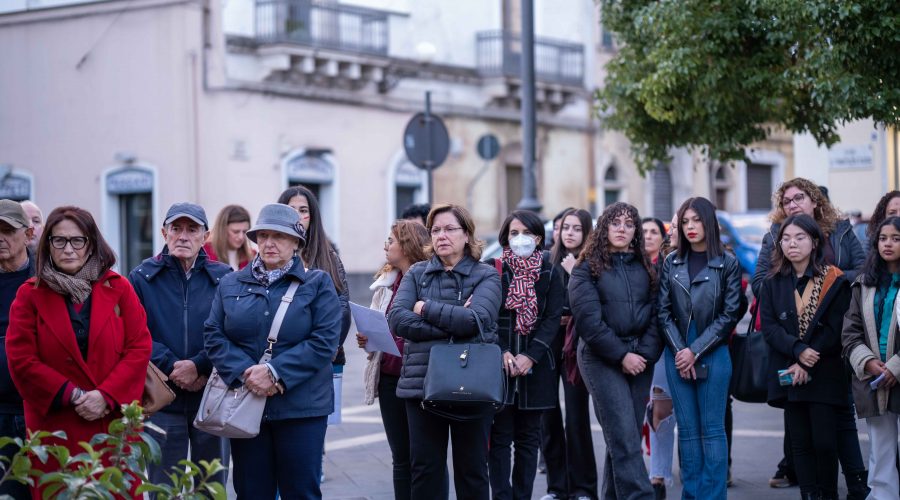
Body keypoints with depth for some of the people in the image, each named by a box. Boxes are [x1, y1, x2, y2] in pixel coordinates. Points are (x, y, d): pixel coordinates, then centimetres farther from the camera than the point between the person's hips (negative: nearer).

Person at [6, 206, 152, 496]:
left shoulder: (118, 288, 8)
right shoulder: (30, 295, 5)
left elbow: (140, 348, 2)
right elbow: (21, 360, -2)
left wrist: (106, 395, -11)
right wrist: (74, 396, -10)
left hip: (116, 423, 1)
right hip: (56, 429, -1)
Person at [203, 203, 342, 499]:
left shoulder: (318, 283, 2)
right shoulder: (230, 284, 11)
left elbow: (324, 341, -9)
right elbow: (213, 336, 3)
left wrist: (275, 372, -17)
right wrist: (244, 373, -14)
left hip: (301, 407, -2)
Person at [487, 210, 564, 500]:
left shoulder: (550, 274, 7)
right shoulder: (492, 270, 4)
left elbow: (553, 319, -1)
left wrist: (530, 356, -12)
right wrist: (502, 352, -13)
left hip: (535, 365, 1)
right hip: (499, 364, -1)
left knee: (528, 438, 6)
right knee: (500, 436, -3)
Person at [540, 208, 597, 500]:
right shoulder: (548, 262, 10)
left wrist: (574, 273, -14)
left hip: (575, 344, -3)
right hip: (546, 341, 3)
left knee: (577, 416, -3)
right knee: (548, 415, 4)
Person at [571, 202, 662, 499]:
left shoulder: (645, 268, 14)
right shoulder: (587, 268, 0)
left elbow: (655, 314, 7)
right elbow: (588, 319, -9)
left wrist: (646, 354, -7)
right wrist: (621, 355, -12)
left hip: (640, 360, 5)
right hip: (603, 360, -4)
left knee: (623, 438, 5)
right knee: (625, 438, -12)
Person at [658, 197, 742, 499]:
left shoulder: (727, 264, -2)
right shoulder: (671, 263, 8)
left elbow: (729, 315, -5)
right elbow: (664, 312, 5)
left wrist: (695, 351, -10)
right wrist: (679, 350, -8)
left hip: (712, 354, -3)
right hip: (677, 355, 3)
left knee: (712, 429, -1)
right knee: (687, 430, 6)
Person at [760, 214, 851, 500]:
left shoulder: (834, 281, -1)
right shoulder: (773, 283, 9)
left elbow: (835, 329, -6)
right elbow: (768, 326, -1)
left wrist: (806, 364, -12)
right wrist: (798, 350, -17)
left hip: (824, 375, -3)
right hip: (788, 375, 3)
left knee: (825, 442, -5)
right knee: (801, 443, 4)